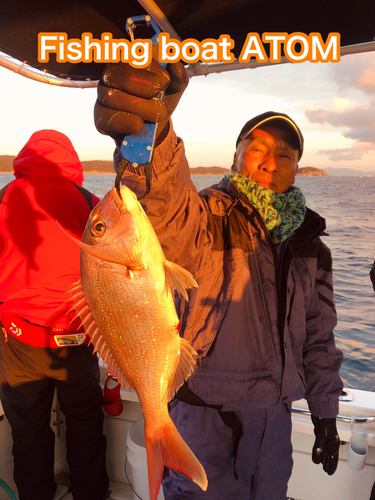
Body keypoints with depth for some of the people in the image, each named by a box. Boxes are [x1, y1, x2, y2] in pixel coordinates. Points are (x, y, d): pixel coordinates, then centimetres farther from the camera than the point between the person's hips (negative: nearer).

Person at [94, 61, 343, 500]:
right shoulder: (209, 219, -14)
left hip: (274, 414, 6)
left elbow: (318, 336, 10)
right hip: (205, 415, -5)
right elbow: (169, 204, -40)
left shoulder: (308, 242, 3)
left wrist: (324, 413, 12)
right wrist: (151, 135, -60)